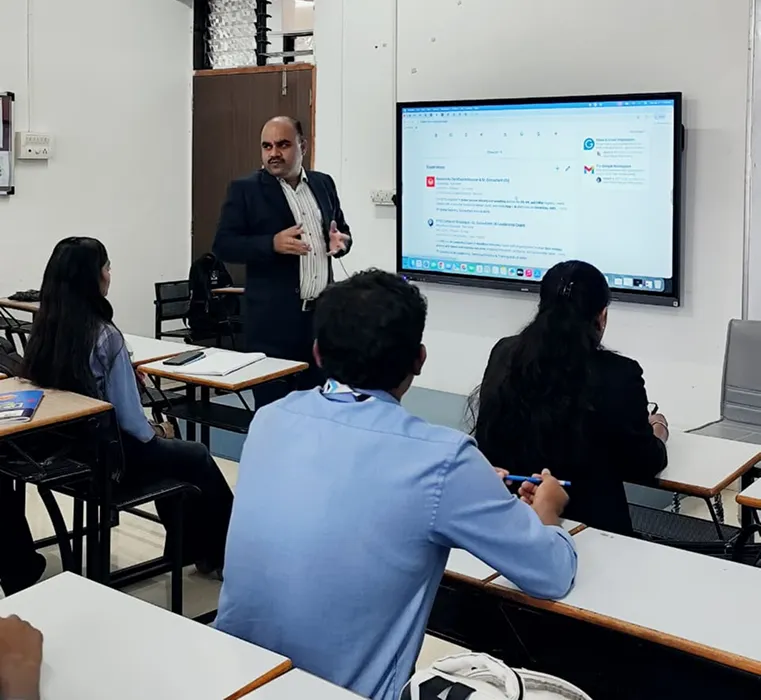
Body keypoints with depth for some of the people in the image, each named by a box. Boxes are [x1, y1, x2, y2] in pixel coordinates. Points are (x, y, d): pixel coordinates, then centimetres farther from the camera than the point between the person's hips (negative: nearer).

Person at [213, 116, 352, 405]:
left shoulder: (323, 184, 12)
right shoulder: (245, 189, -1)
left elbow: (343, 230, 20)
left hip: (322, 314, 5)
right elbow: (223, 245, -7)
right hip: (273, 319, -4)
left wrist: (339, 241, -5)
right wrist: (272, 244, -23)